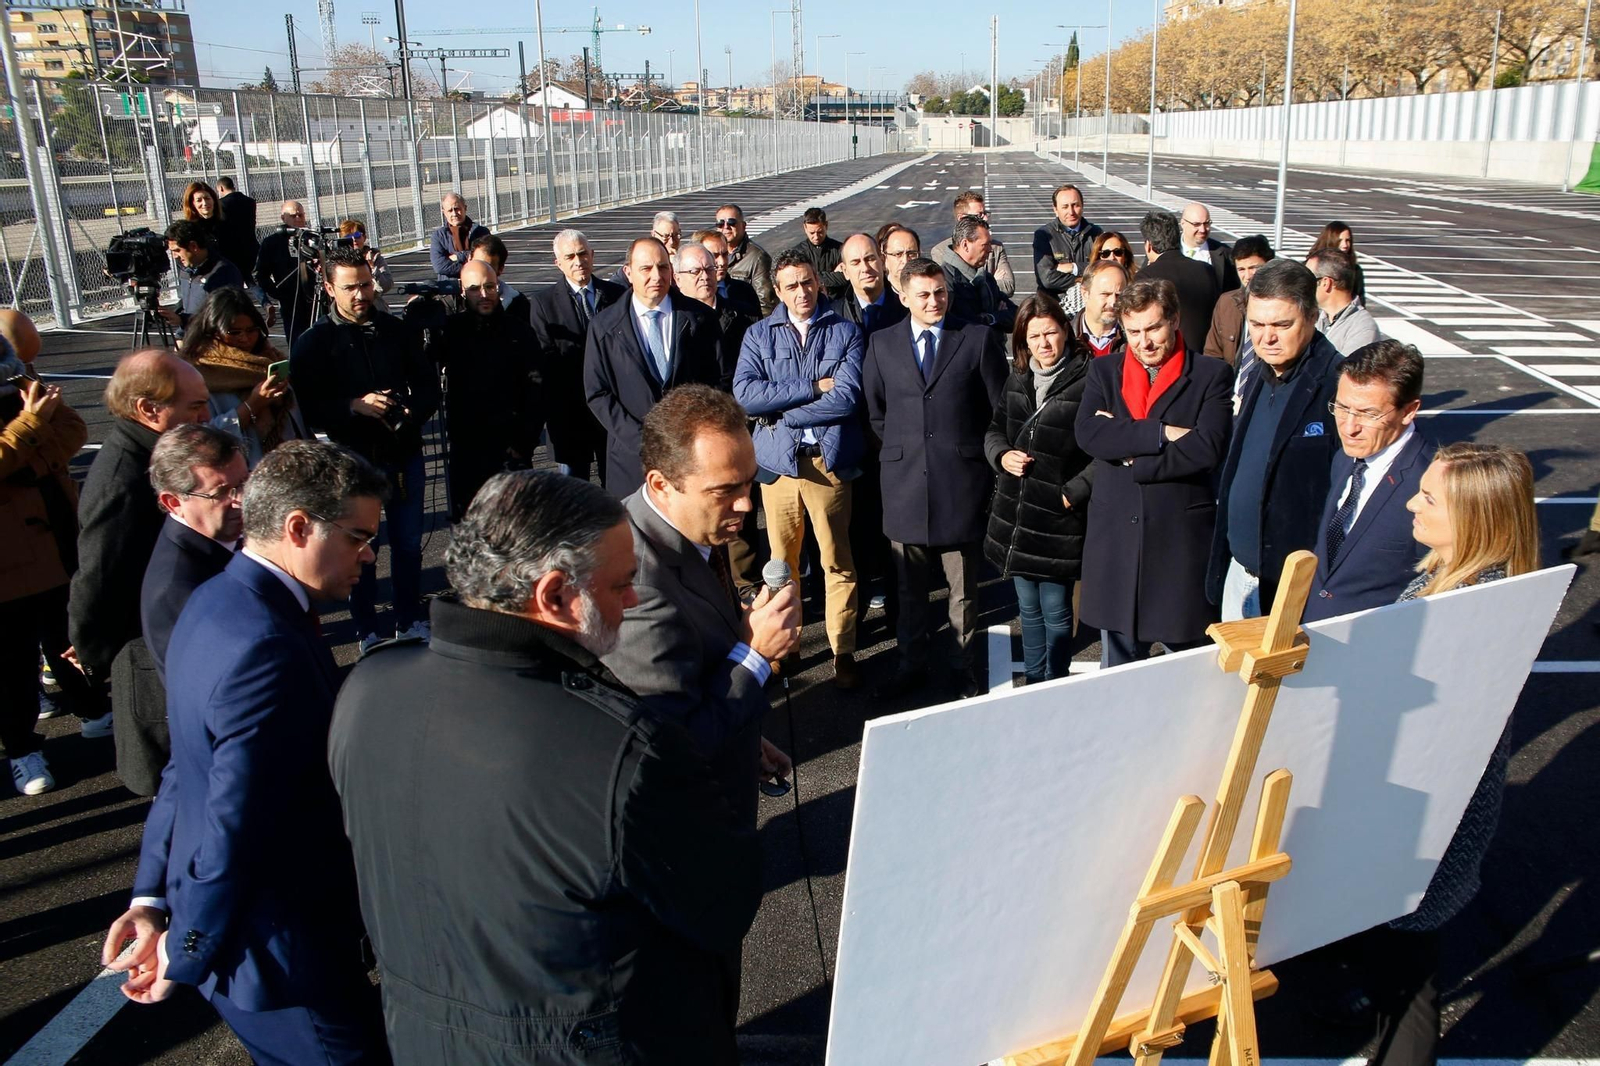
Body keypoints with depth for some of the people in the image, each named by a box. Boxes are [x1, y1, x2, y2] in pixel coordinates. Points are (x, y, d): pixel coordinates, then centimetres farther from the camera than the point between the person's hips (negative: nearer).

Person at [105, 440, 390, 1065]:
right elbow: (233, 830, -27)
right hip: (282, 954, -9)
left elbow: (186, 767, 8)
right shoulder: (269, 651, -30)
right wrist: (186, 956, -12)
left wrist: (152, 896, 11)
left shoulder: (216, 601, 4)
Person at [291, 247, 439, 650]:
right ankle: (367, 631, 22)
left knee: (408, 545, 13)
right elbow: (307, 408, -9)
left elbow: (429, 385, 6)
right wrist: (354, 406, -24)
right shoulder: (314, 343, -4)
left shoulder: (397, 331, 4)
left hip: (405, 456, 3)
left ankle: (410, 622, 29)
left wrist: (413, 413, -15)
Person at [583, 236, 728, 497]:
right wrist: (641, 439, -10)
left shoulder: (700, 317, 4)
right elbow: (597, 394, 0)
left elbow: (722, 379, 5)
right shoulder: (605, 326, 2)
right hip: (633, 455, 0)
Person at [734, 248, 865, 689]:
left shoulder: (846, 332, 4)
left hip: (829, 459, -1)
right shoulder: (758, 335, 8)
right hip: (778, 461, 2)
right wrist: (813, 386, -10)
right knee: (782, 560, 8)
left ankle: (844, 651, 13)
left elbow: (847, 398, -10)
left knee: (838, 562, 3)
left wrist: (782, 413, -9)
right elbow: (745, 395, -8)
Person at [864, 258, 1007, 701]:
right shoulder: (882, 344, 7)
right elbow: (874, 410, 15)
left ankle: (968, 669, 22)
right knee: (909, 586, 12)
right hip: (905, 481, 2)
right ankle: (912, 665, 26)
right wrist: (900, 447, 9)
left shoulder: (979, 339, 0)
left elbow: (1000, 408, 3)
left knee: (964, 586, 9)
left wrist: (978, 455, 2)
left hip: (961, 481, -2)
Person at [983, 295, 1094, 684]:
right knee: (1028, 608, 17)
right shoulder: (1017, 379, 9)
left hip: (1058, 517, -6)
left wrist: (1074, 493, -15)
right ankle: (1032, 682, 31)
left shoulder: (1088, 379, -12)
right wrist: (1002, 455, -2)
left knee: (1055, 612, 3)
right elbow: (994, 429, 19)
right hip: (1014, 513, 6)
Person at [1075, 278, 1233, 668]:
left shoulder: (1211, 375, -1)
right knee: (1118, 665, 14)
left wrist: (1126, 443, -12)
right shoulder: (1103, 372, 8)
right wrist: (1161, 432, -16)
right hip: (1115, 539, 3)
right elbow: (1088, 434, -10)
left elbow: (1206, 448, -15)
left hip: (1183, 541, -2)